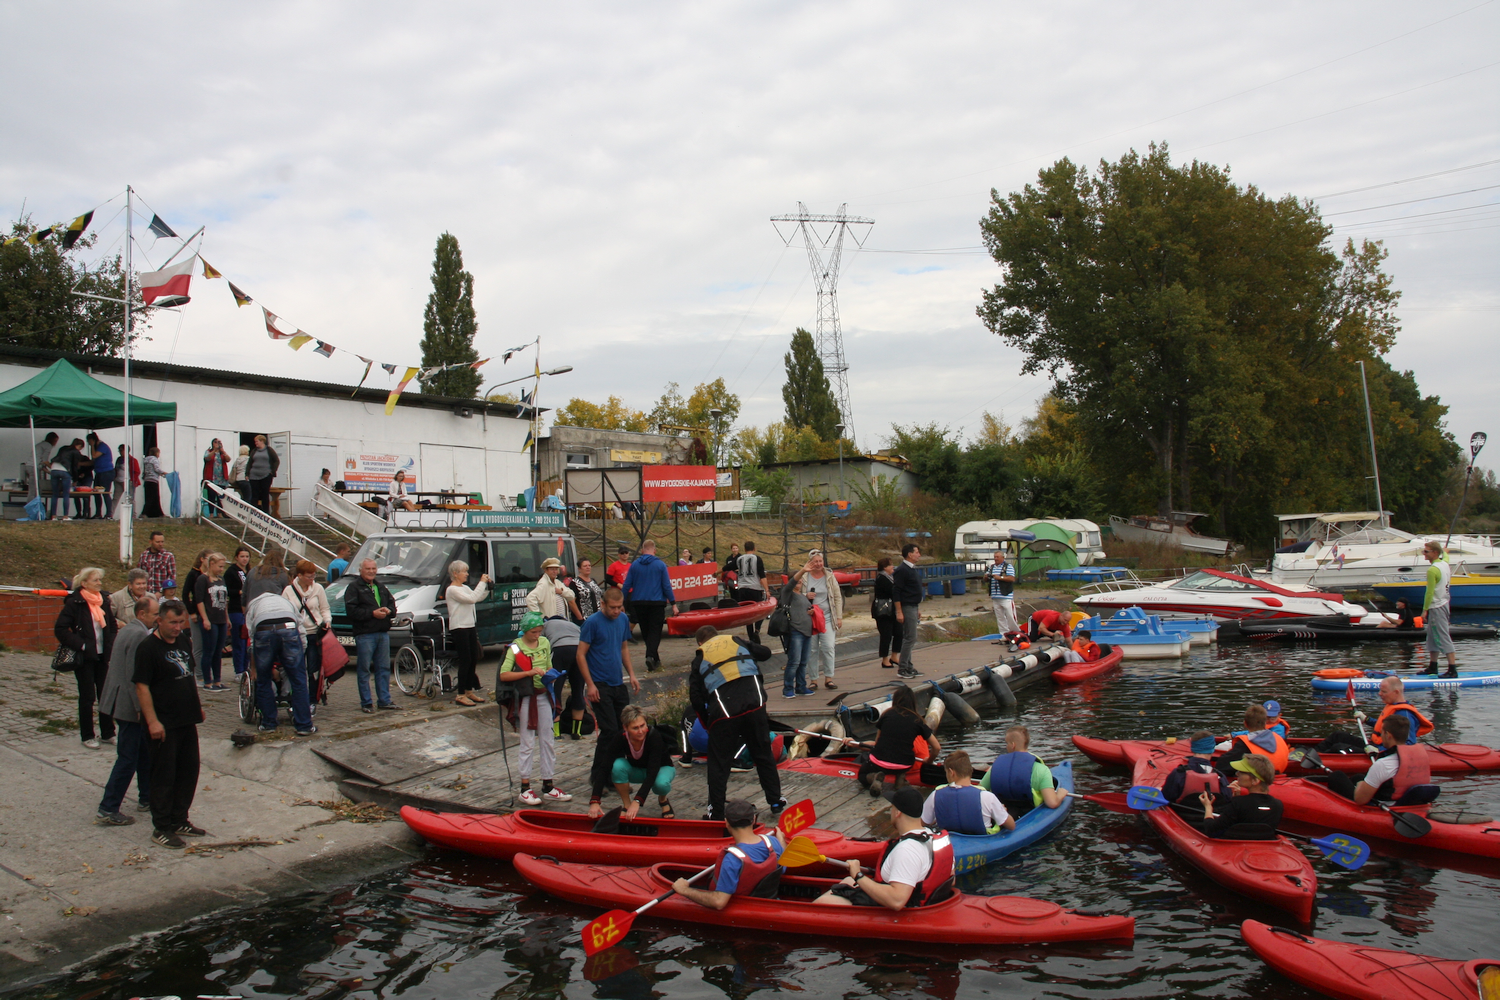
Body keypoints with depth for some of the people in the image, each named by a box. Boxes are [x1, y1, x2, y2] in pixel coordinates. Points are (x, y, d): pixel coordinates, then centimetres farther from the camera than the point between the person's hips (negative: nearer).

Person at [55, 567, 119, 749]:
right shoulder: (74, 602, -10)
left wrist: (111, 644, 5)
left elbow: (112, 625, 17)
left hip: (102, 656, 5)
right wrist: (80, 645, -16)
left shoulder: (103, 599, 7)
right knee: (87, 697, 2)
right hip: (84, 657, -5)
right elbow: (60, 629, -13)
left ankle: (108, 733, 18)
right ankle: (87, 736, 14)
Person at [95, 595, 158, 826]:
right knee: (128, 759, -4)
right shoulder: (139, 635, -20)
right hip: (129, 706, -10)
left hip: (121, 702, 10)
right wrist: (141, 709, -22)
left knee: (145, 752, 19)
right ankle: (107, 811, 0)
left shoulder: (127, 630, 12)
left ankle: (146, 798, 28)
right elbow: (134, 676, -24)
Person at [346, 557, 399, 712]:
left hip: (383, 634, 6)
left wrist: (389, 610, -2)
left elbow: (392, 603, 22)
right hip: (364, 634, -6)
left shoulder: (382, 588, 21)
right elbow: (351, 610, -12)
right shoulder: (354, 588, -2)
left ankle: (384, 701, 14)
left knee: (384, 668, 8)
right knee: (364, 670, -2)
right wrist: (372, 613, -17)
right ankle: (365, 703, 3)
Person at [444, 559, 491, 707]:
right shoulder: (452, 590, -12)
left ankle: (469, 691, 19)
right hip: (458, 628, -9)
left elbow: (479, 597, 16)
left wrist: (487, 586, 2)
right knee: (465, 660, -9)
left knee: (474, 659, 10)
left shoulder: (465, 588, 16)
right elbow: (472, 599, -22)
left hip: (470, 627, 9)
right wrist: (482, 583, -16)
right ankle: (460, 695, -4)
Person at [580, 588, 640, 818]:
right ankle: (597, 779, 4)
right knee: (610, 731, -10)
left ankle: (610, 775, 21)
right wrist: (590, 684, -16)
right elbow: (581, 654, -11)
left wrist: (631, 674, 8)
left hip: (619, 684, 7)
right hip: (600, 685, -7)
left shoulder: (623, 620, 7)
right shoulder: (593, 622, -13)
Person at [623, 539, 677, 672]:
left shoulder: (634, 565, 2)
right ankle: (650, 655, -23)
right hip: (656, 602, -3)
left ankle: (655, 659, 19)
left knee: (645, 632, 13)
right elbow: (667, 586, -5)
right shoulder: (660, 565, -4)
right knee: (655, 631, -2)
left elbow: (627, 586, 3)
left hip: (638, 603, 3)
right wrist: (673, 604, 1)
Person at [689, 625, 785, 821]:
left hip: (723, 711, -2)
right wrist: (748, 656, 42)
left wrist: (707, 723, 20)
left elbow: (695, 698, 9)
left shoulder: (700, 658, 16)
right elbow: (765, 653, 22)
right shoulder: (735, 641, 20)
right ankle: (776, 803, 25)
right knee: (763, 755, 18)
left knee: (718, 764, 10)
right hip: (754, 704, 2)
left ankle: (716, 814, 12)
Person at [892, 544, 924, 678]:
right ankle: (902, 669, -5)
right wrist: (899, 612, -21)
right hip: (906, 608, -10)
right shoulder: (902, 570, -15)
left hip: (913, 607, 10)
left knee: (908, 639, 12)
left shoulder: (912, 569, 15)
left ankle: (908, 668, 17)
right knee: (910, 638, -9)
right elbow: (896, 592, -18)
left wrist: (918, 609, 21)